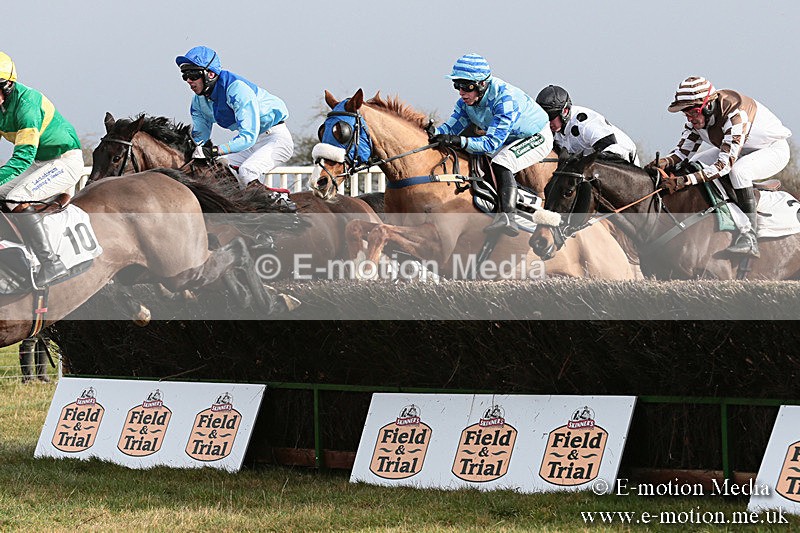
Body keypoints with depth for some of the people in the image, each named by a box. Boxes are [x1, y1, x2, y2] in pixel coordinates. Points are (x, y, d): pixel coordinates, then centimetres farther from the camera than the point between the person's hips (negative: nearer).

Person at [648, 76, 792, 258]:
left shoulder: (735, 113, -37)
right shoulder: (697, 117, -13)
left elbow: (725, 164, -42)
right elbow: (683, 151, -5)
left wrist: (687, 180, -50)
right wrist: (665, 162, -29)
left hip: (773, 149, -8)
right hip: (737, 150, 8)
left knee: (738, 171, -37)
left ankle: (750, 234, -36)